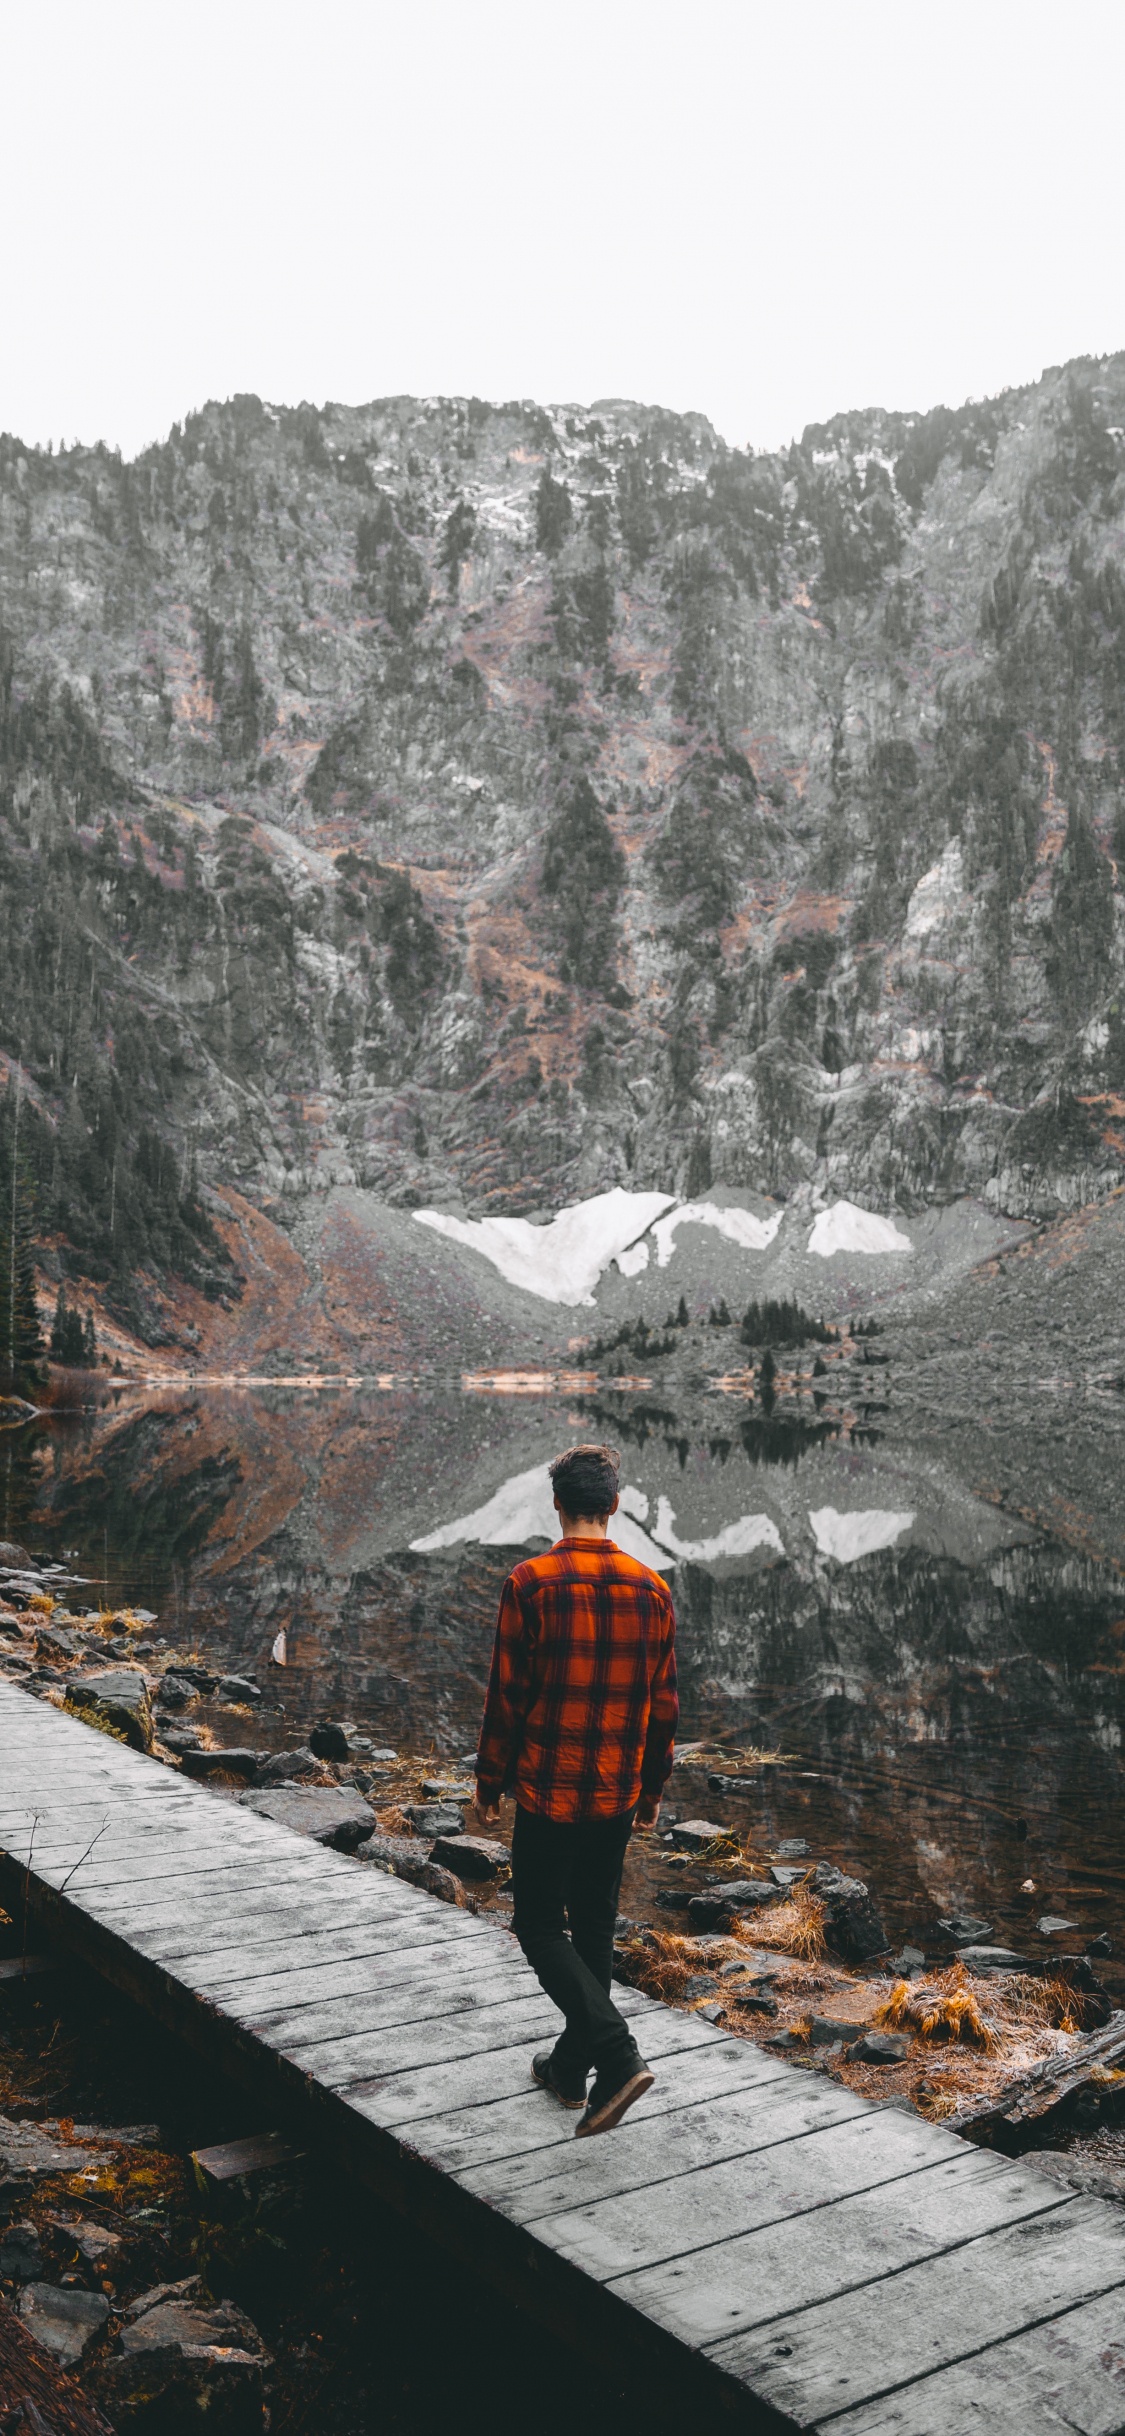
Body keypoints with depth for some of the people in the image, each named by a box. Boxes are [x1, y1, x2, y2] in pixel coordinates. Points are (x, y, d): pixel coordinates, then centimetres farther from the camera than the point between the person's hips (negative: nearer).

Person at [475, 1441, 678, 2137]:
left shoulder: (531, 1584, -13)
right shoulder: (652, 1590, 0)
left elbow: (508, 1694, -11)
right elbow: (664, 1703, 5)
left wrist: (490, 1781, 2)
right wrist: (651, 1790, 16)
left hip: (549, 1789, -4)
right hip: (619, 1792, 5)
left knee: (541, 1927, 6)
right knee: (594, 1928, 18)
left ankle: (618, 2055, -9)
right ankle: (572, 2066, 28)